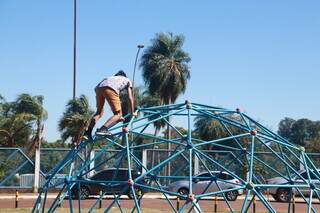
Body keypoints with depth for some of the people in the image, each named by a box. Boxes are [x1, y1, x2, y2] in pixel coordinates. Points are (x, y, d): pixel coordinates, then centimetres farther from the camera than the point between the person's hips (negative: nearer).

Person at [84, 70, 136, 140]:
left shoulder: (112, 77, 45)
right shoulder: (127, 80, 35)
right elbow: (130, 98, 28)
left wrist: (119, 116, 48)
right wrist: (132, 112, 37)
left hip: (99, 87, 6)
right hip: (110, 88, -6)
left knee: (99, 112, 21)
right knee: (118, 114, 1)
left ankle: (88, 132, 8)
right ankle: (103, 129, -21)